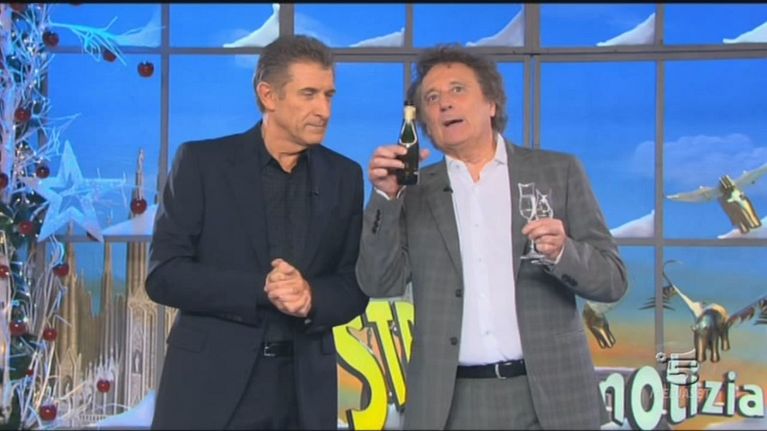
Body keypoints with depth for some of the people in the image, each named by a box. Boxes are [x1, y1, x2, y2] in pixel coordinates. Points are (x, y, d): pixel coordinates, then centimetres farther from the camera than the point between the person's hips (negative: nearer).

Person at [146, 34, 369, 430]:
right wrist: (261, 289, -19)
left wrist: (312, 298, -16)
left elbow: (355, 287, 4)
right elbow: (164, 275, -8)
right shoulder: (201, 161, -3)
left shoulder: (344, 176, 5)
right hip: (211, 381, -3)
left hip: (305, 389, 3)